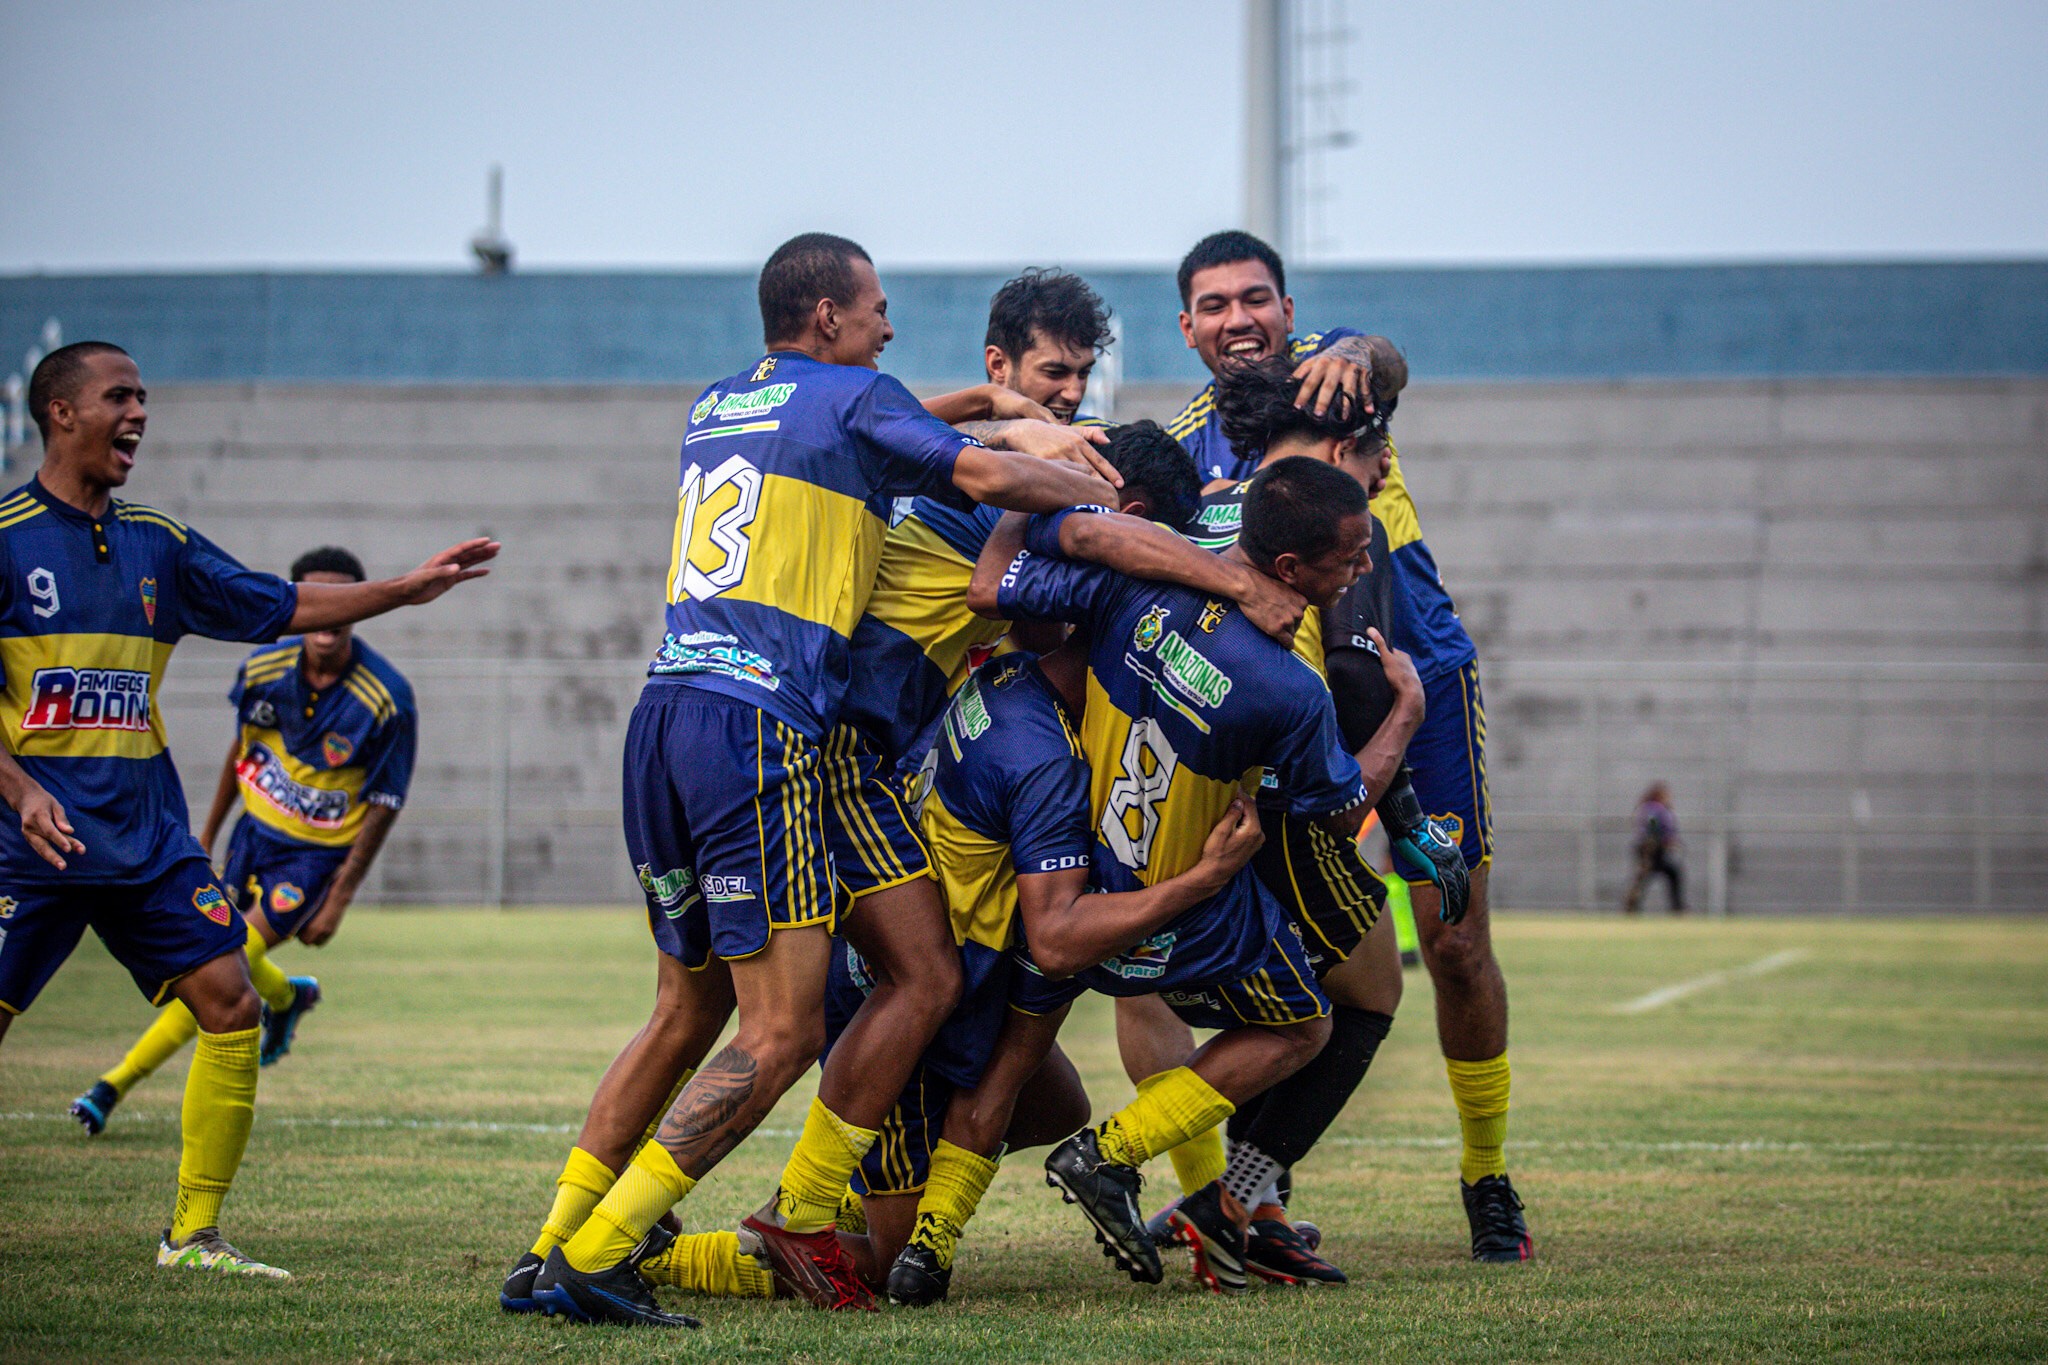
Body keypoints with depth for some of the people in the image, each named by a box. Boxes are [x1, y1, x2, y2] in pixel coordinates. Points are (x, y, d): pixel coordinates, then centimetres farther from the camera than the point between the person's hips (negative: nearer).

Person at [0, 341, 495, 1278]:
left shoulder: (158, 543, 13)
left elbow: (278, 606, 21)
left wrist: (406, 590, 15)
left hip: (148, 835, 6)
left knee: (229, 1001, -4)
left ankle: (192, 1234, 4)